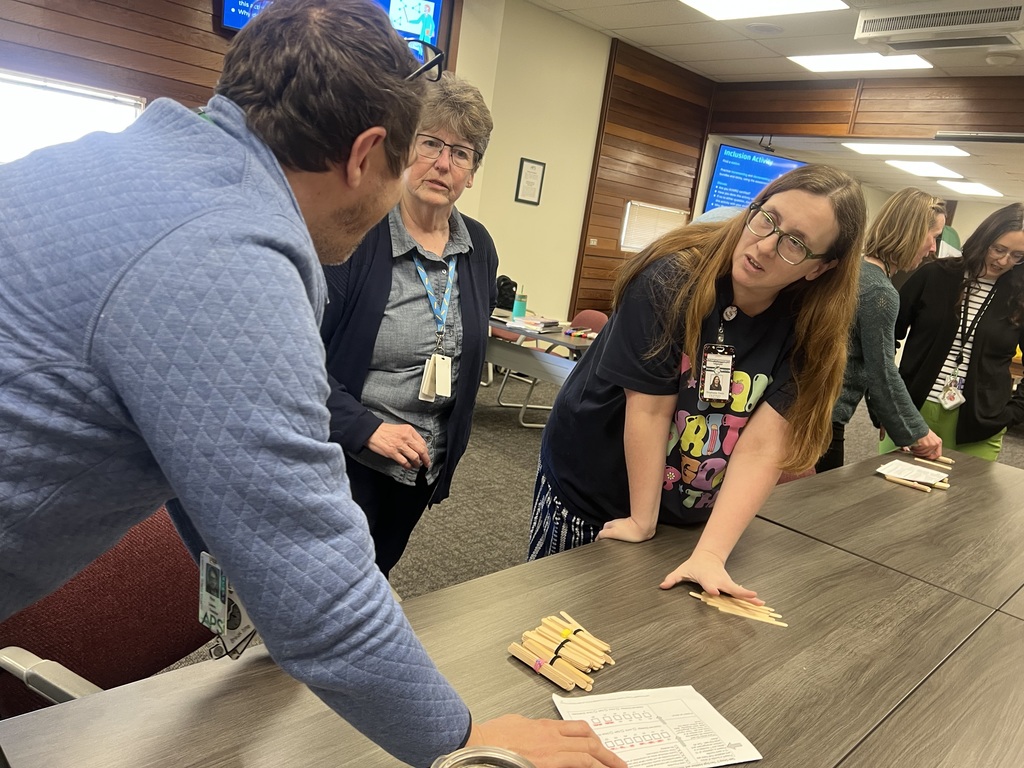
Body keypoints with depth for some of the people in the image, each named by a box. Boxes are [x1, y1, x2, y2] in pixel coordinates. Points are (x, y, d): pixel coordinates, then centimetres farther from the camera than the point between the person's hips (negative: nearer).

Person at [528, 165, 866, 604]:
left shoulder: (811, 331, -12)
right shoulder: (672, 280, -22)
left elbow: (762, 447, -21)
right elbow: (649, 408, -22)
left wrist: (710, 554, -29)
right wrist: (642, 522, -18)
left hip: (690, 518, 3)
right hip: (586, 493, -2)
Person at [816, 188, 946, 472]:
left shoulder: (854, 267, 10)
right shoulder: (881, 292, -17)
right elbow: (883, 373, -13)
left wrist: (884, 416, 18)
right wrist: (916, 432, -3)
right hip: (823, 417, -9)